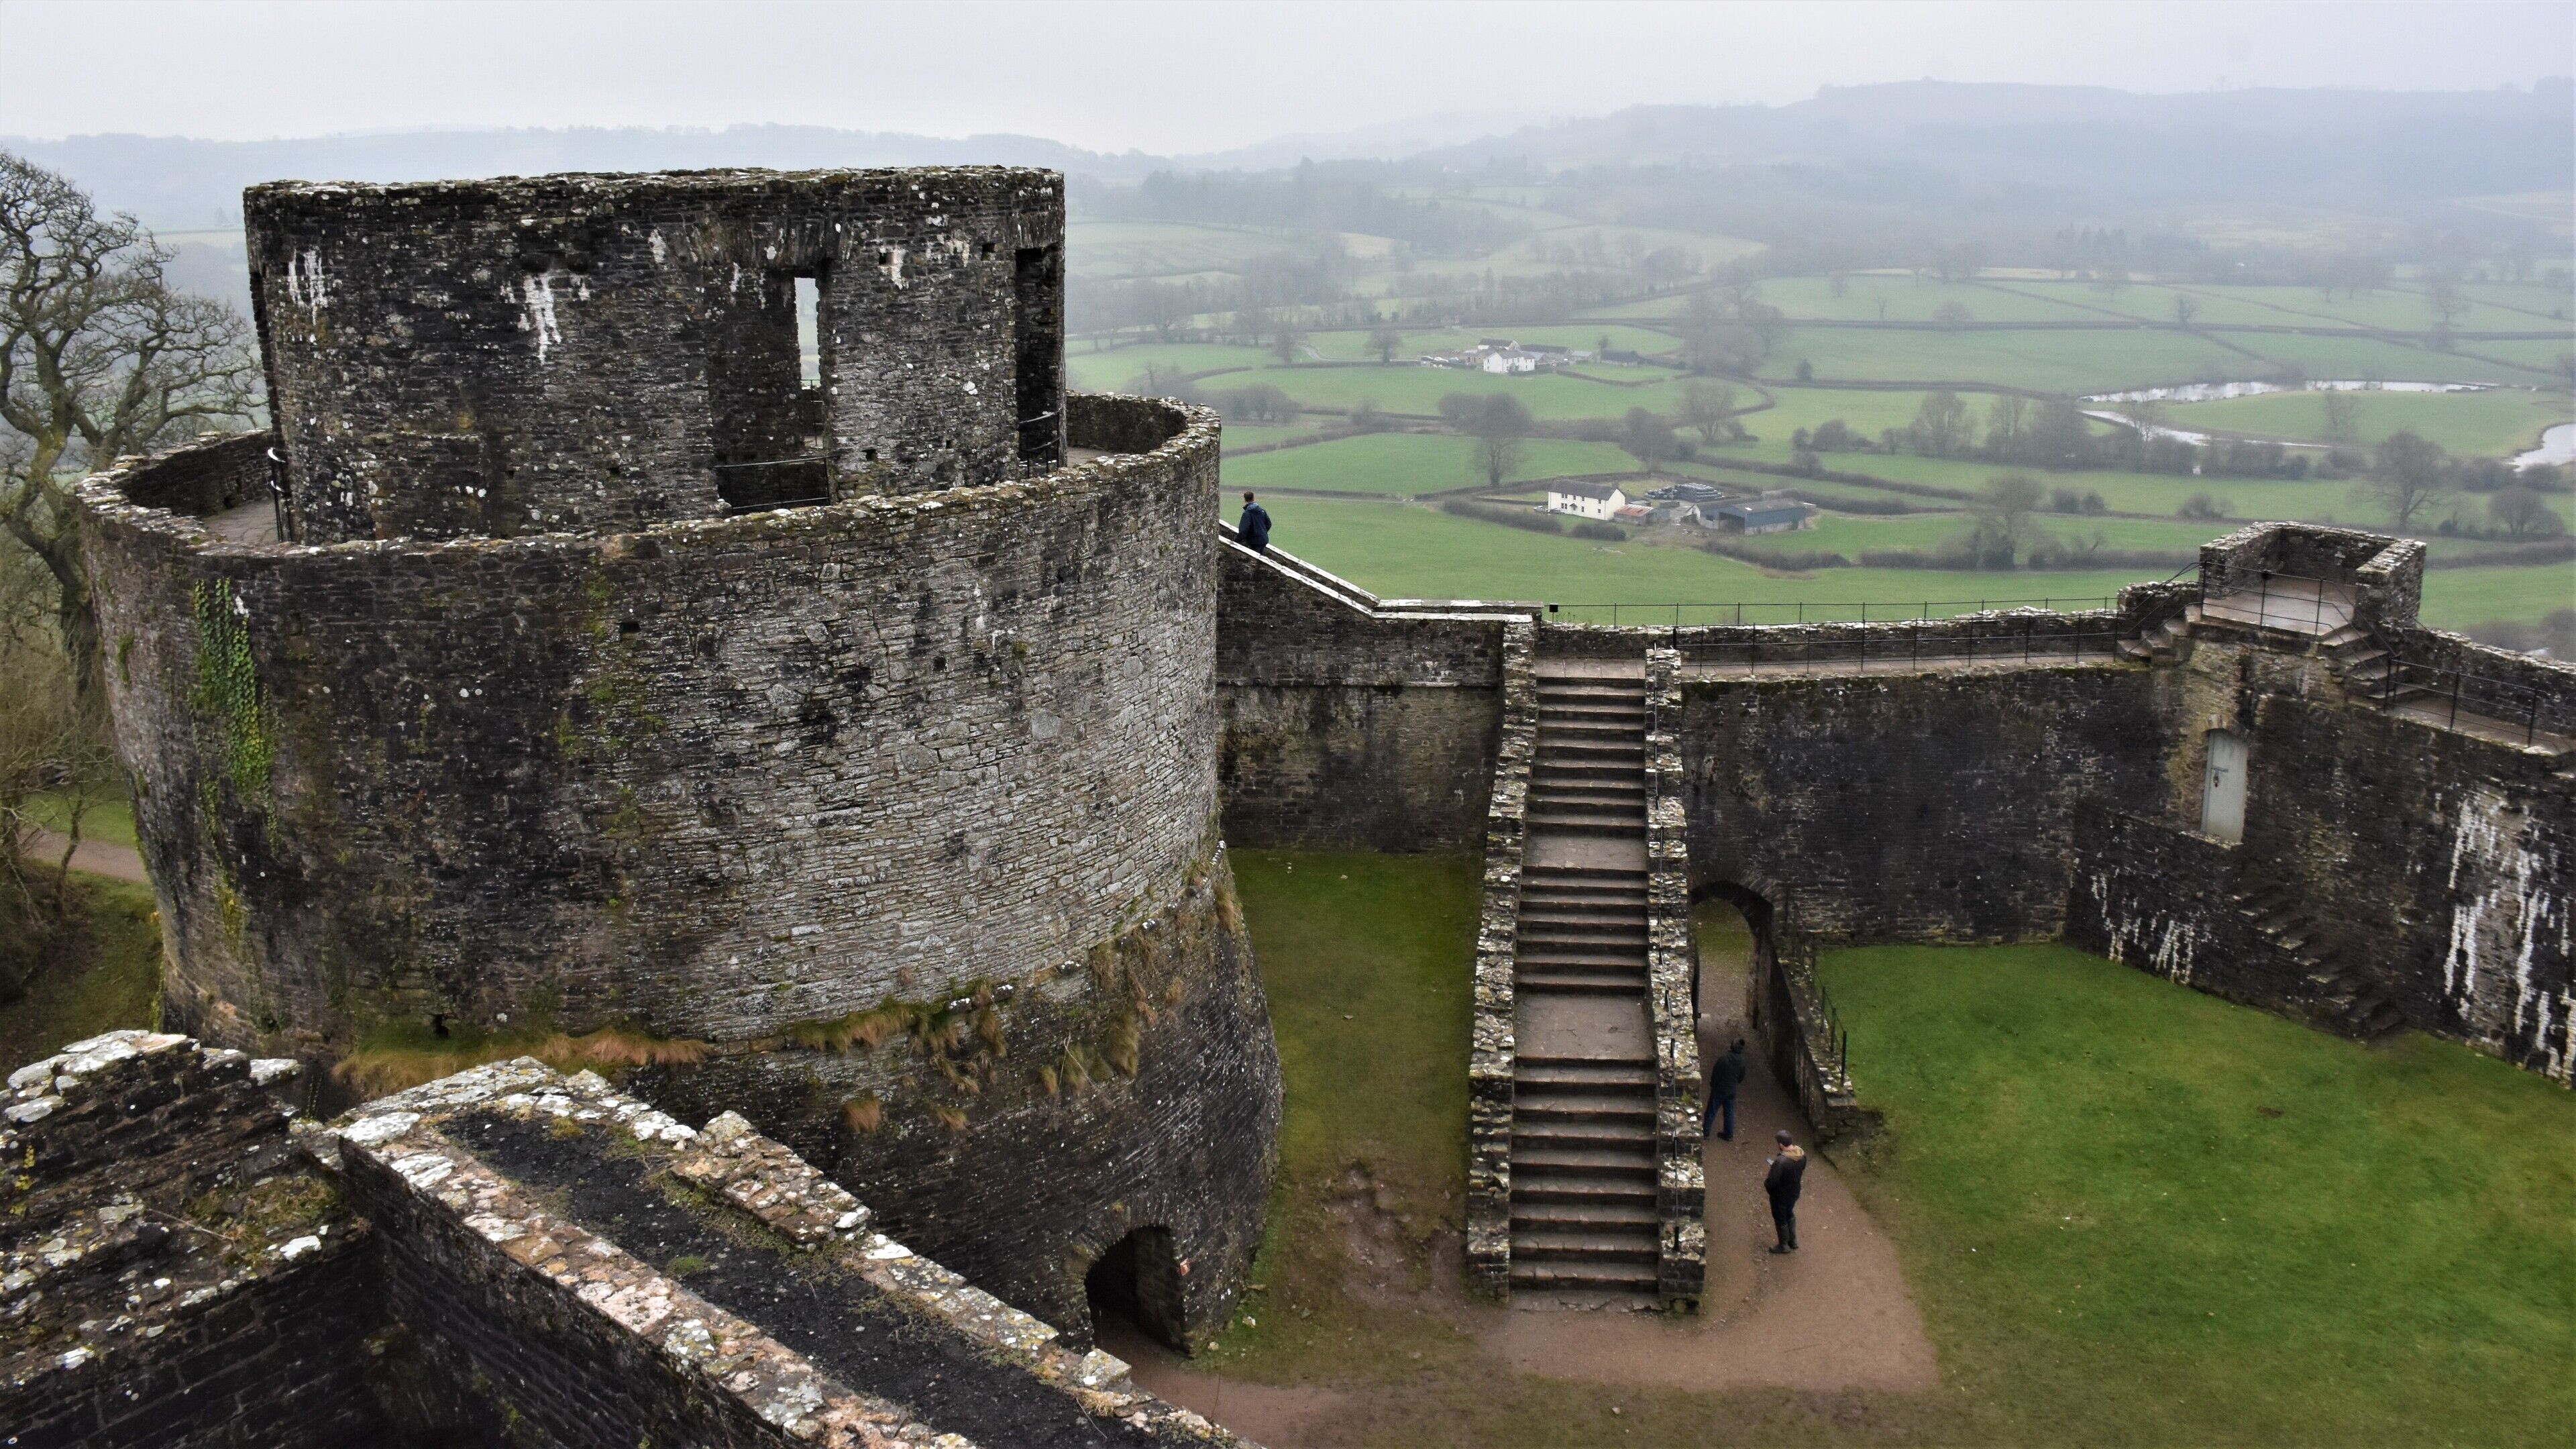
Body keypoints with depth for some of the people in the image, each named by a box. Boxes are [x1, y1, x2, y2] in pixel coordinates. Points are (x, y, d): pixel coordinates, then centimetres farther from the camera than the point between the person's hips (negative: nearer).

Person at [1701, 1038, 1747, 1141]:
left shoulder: (1723, 1059, -23)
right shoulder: (1742, 1062, -8)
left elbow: (1715, 1074, -15)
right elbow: (1741, 1078, 4)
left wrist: (1712, 1085, 4)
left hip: (1719, 1090, -4)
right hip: (1732, 1091, 4)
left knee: (1711, 1112, 8)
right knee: (1729, 1113, 17)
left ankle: (1705, 1133, 14)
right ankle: (1729, 1135, 24)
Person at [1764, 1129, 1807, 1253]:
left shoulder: (1781, 1162, -38)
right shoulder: (1802, 1153, -15)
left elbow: (1772, 1182, -29)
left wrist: (1765, 1181, -8)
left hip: (1781, 1196, -7)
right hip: (1794, 1192, 7)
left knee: (1780, 1219, 18)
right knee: (1790, 1214, 30)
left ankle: (1784, 1246, 37)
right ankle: (1793, 1241, 46)